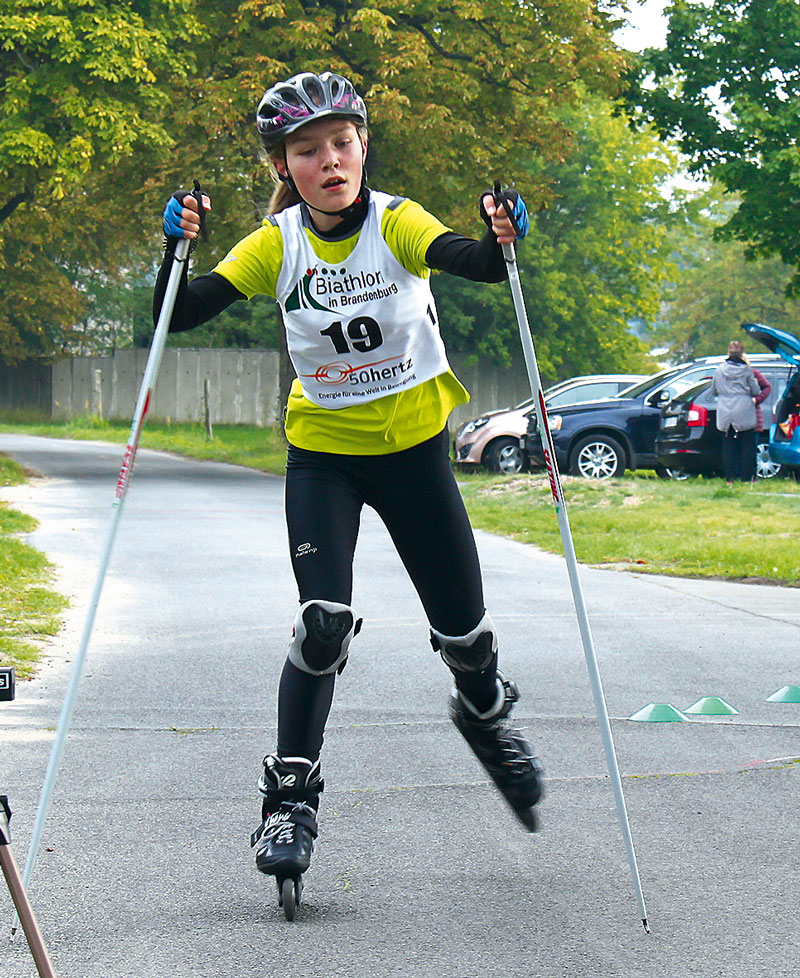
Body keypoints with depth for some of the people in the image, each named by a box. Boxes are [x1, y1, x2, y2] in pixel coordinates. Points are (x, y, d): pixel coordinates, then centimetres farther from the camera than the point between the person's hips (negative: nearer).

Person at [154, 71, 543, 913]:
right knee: (324, 622, -18)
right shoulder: (275, 244, -9)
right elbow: (180, 316, -15)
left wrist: (499, 241, -55)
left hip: (413, 445, 0)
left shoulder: (396, 223, -15)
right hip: (322, 452, 0)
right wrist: (177, 249, -32)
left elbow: (471, 262, -34)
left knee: (463, 630, 9)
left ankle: (484, 715, 43)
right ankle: (290, 797, -7)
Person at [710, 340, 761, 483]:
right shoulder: (746, 370, -6)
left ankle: (730, 478, 5)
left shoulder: (719, 370, 2)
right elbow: (756, 391, 0)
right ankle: (747, 478, 4)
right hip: (744, 413, -2)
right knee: (747, 445, 6)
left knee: (728, 446, 8)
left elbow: (713, 390, 13)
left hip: (725, 413, 2)